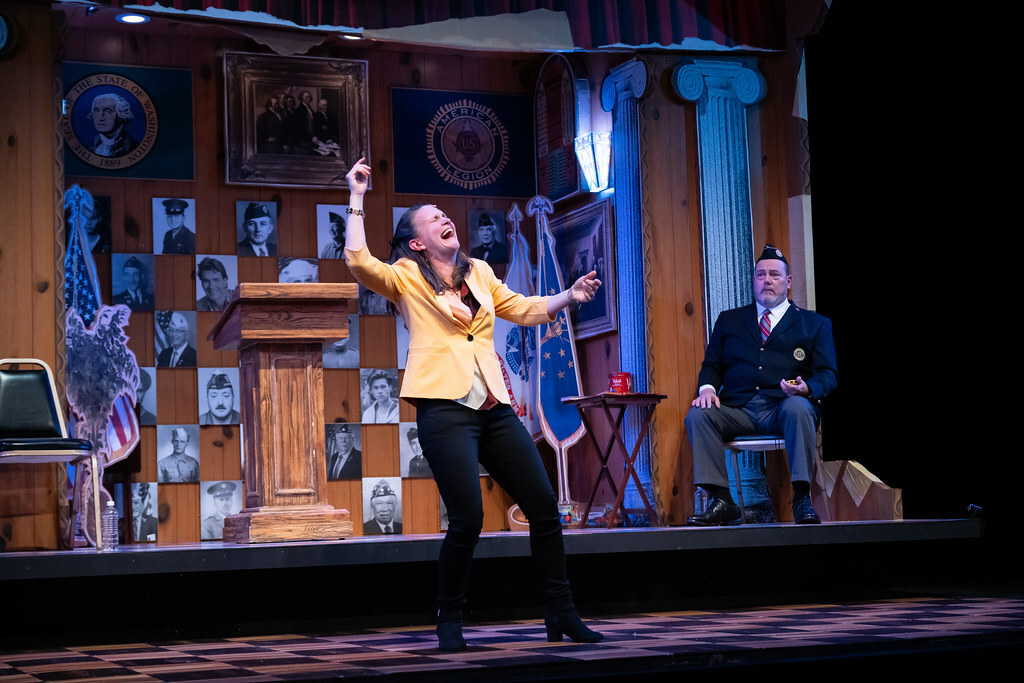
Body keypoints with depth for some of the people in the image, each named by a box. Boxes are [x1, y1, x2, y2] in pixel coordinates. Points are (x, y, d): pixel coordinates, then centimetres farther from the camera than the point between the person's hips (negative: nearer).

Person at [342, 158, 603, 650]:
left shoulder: (479, 273, 19)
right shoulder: (406, 278, 3)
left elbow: (523, 310, 28)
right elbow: (358, 262, -14)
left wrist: (569, 296, 13)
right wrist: (356, 198, -10)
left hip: (493, 407, 6)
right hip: (445, 409, -6)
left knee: (544, 505, 3)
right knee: (467, 519, -13)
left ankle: (561, 614, 16)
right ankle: (449, 622, 7)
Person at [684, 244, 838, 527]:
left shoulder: (815, 324, 18)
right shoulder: (728, 320, 25)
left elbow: (827, 375, 8)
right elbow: (711, 365, 20)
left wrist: (807, 389, -16)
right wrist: (708, 387, -4)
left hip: (784, 407, -2)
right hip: (738, 409, 2)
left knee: (797, 408, -37)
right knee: (697, 415, -26)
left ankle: (802, 499, -35)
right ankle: (721, 502, -27)